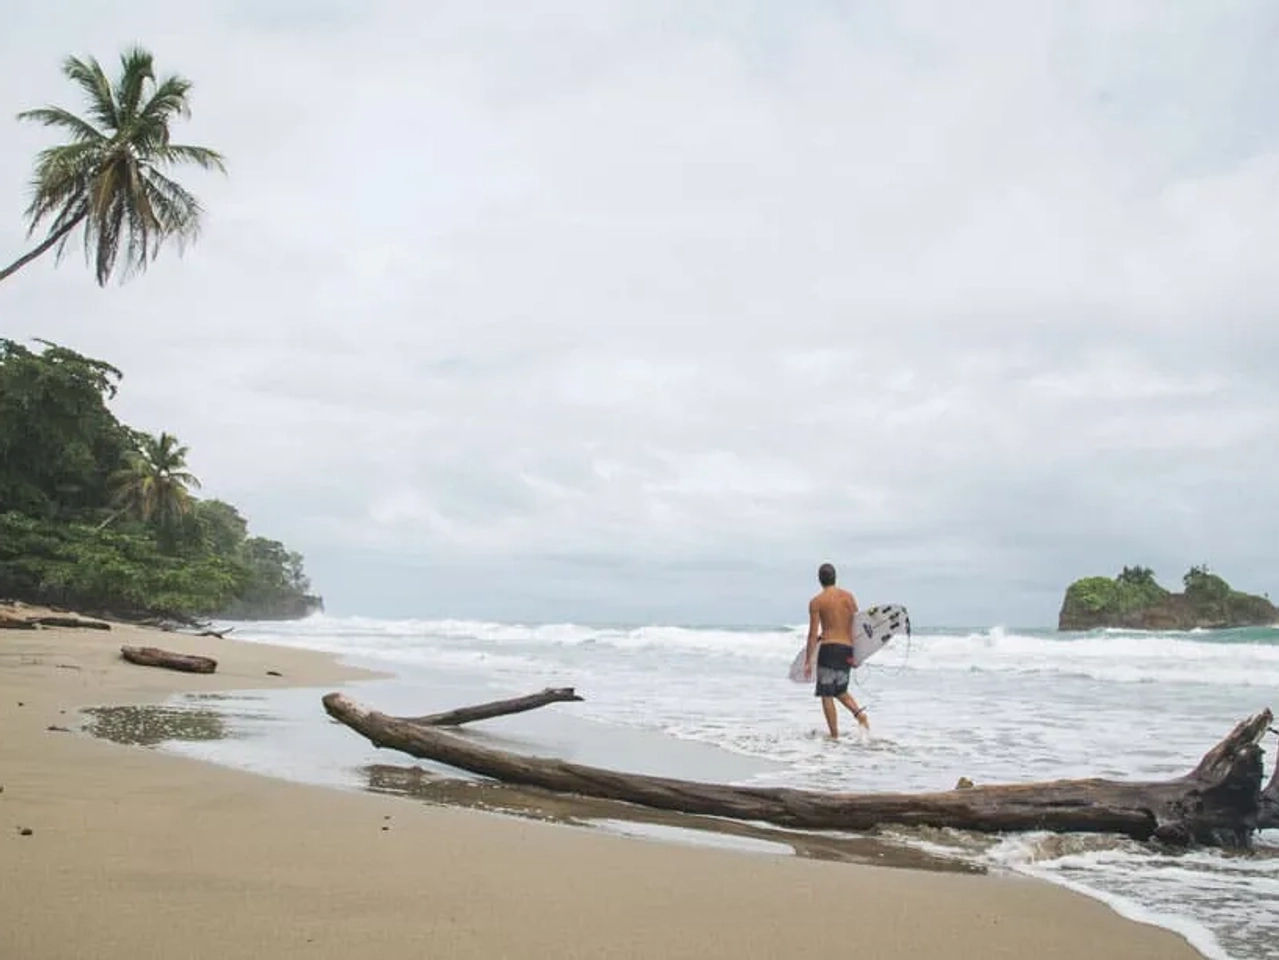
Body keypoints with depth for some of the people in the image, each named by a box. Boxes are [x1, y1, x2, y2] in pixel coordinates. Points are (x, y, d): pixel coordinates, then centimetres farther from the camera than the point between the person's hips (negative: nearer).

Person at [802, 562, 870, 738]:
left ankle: (835, 736, 0)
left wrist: (808, 661, -3)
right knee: (840, 690, 22)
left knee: (827, 695, 3)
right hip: (848, 649, 5)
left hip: (829, 649, -5)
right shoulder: (849, 596, 7)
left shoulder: (816, 602, -4)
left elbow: (813, 634, -7)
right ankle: (859, 712, -3)